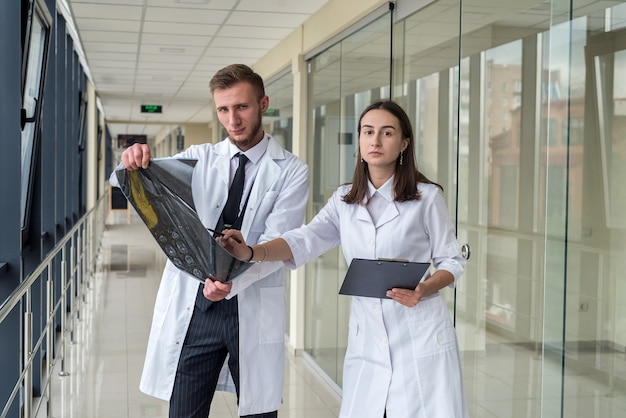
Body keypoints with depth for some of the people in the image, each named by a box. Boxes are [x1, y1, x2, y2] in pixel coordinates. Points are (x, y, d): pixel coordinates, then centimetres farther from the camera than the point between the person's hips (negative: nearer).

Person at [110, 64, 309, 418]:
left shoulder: (291, 171, -1)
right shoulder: (197, 159, 8)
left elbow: (278, 245, -11)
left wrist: (232, 278, -28)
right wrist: (135, 162, -30)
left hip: (254, 310, -1)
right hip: (194, 308, 2)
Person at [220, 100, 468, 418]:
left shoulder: (427, 196, -1)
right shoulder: (344, 200, 8)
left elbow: (451, 261, 3)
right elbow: (304, 240, -6)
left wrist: (423, 290, -18)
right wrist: (252, 252, -23)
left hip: (422, 339, -3)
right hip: (367, 339, 3)